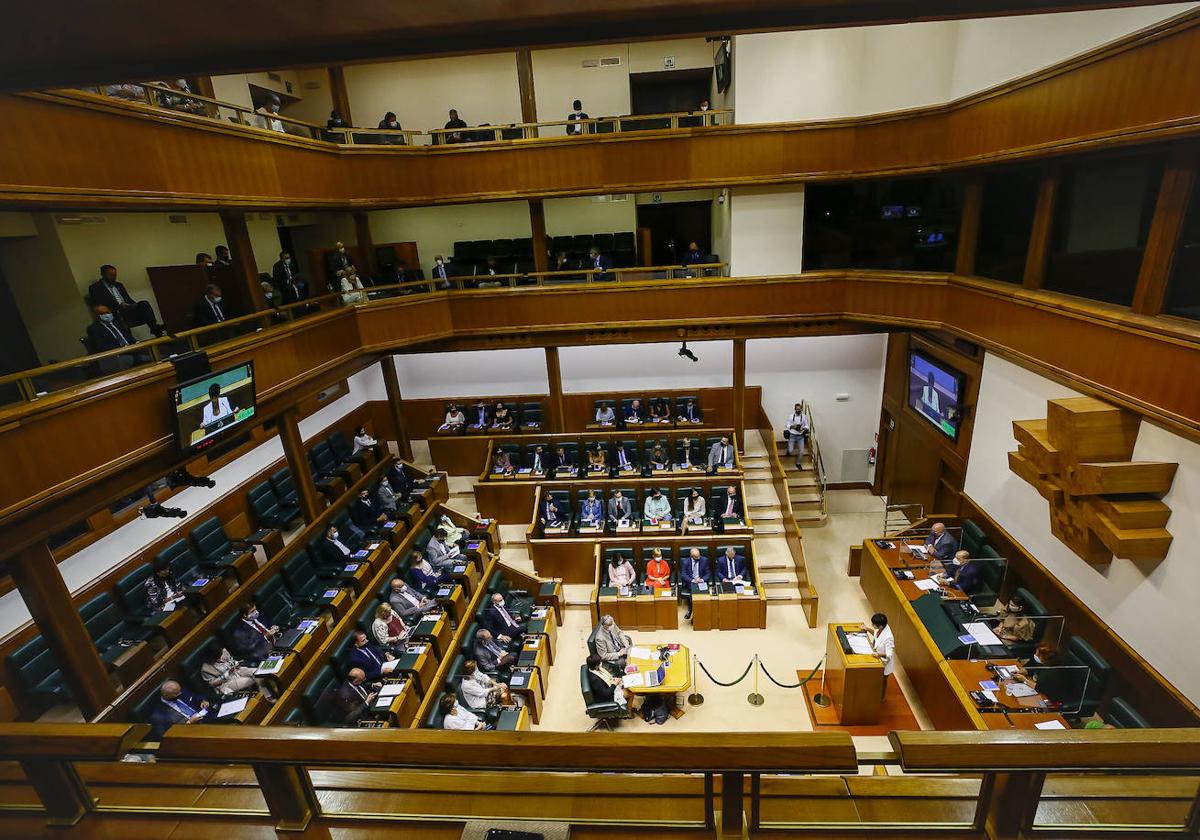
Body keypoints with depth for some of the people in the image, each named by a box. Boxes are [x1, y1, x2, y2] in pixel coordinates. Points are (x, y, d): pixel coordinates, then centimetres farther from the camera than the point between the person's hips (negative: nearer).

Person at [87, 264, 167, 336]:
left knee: (144, 303, -26)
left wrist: (135, 305, -1)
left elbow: (129, 300, 22)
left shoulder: (119, 285, 26)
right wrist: (119, 306, -18)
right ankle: (155, 329, -43)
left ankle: (155, 327, -39)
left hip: (129, 310, 6)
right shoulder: (95, 288, 7)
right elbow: (99, 305, -5)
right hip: (117, 315, -6)